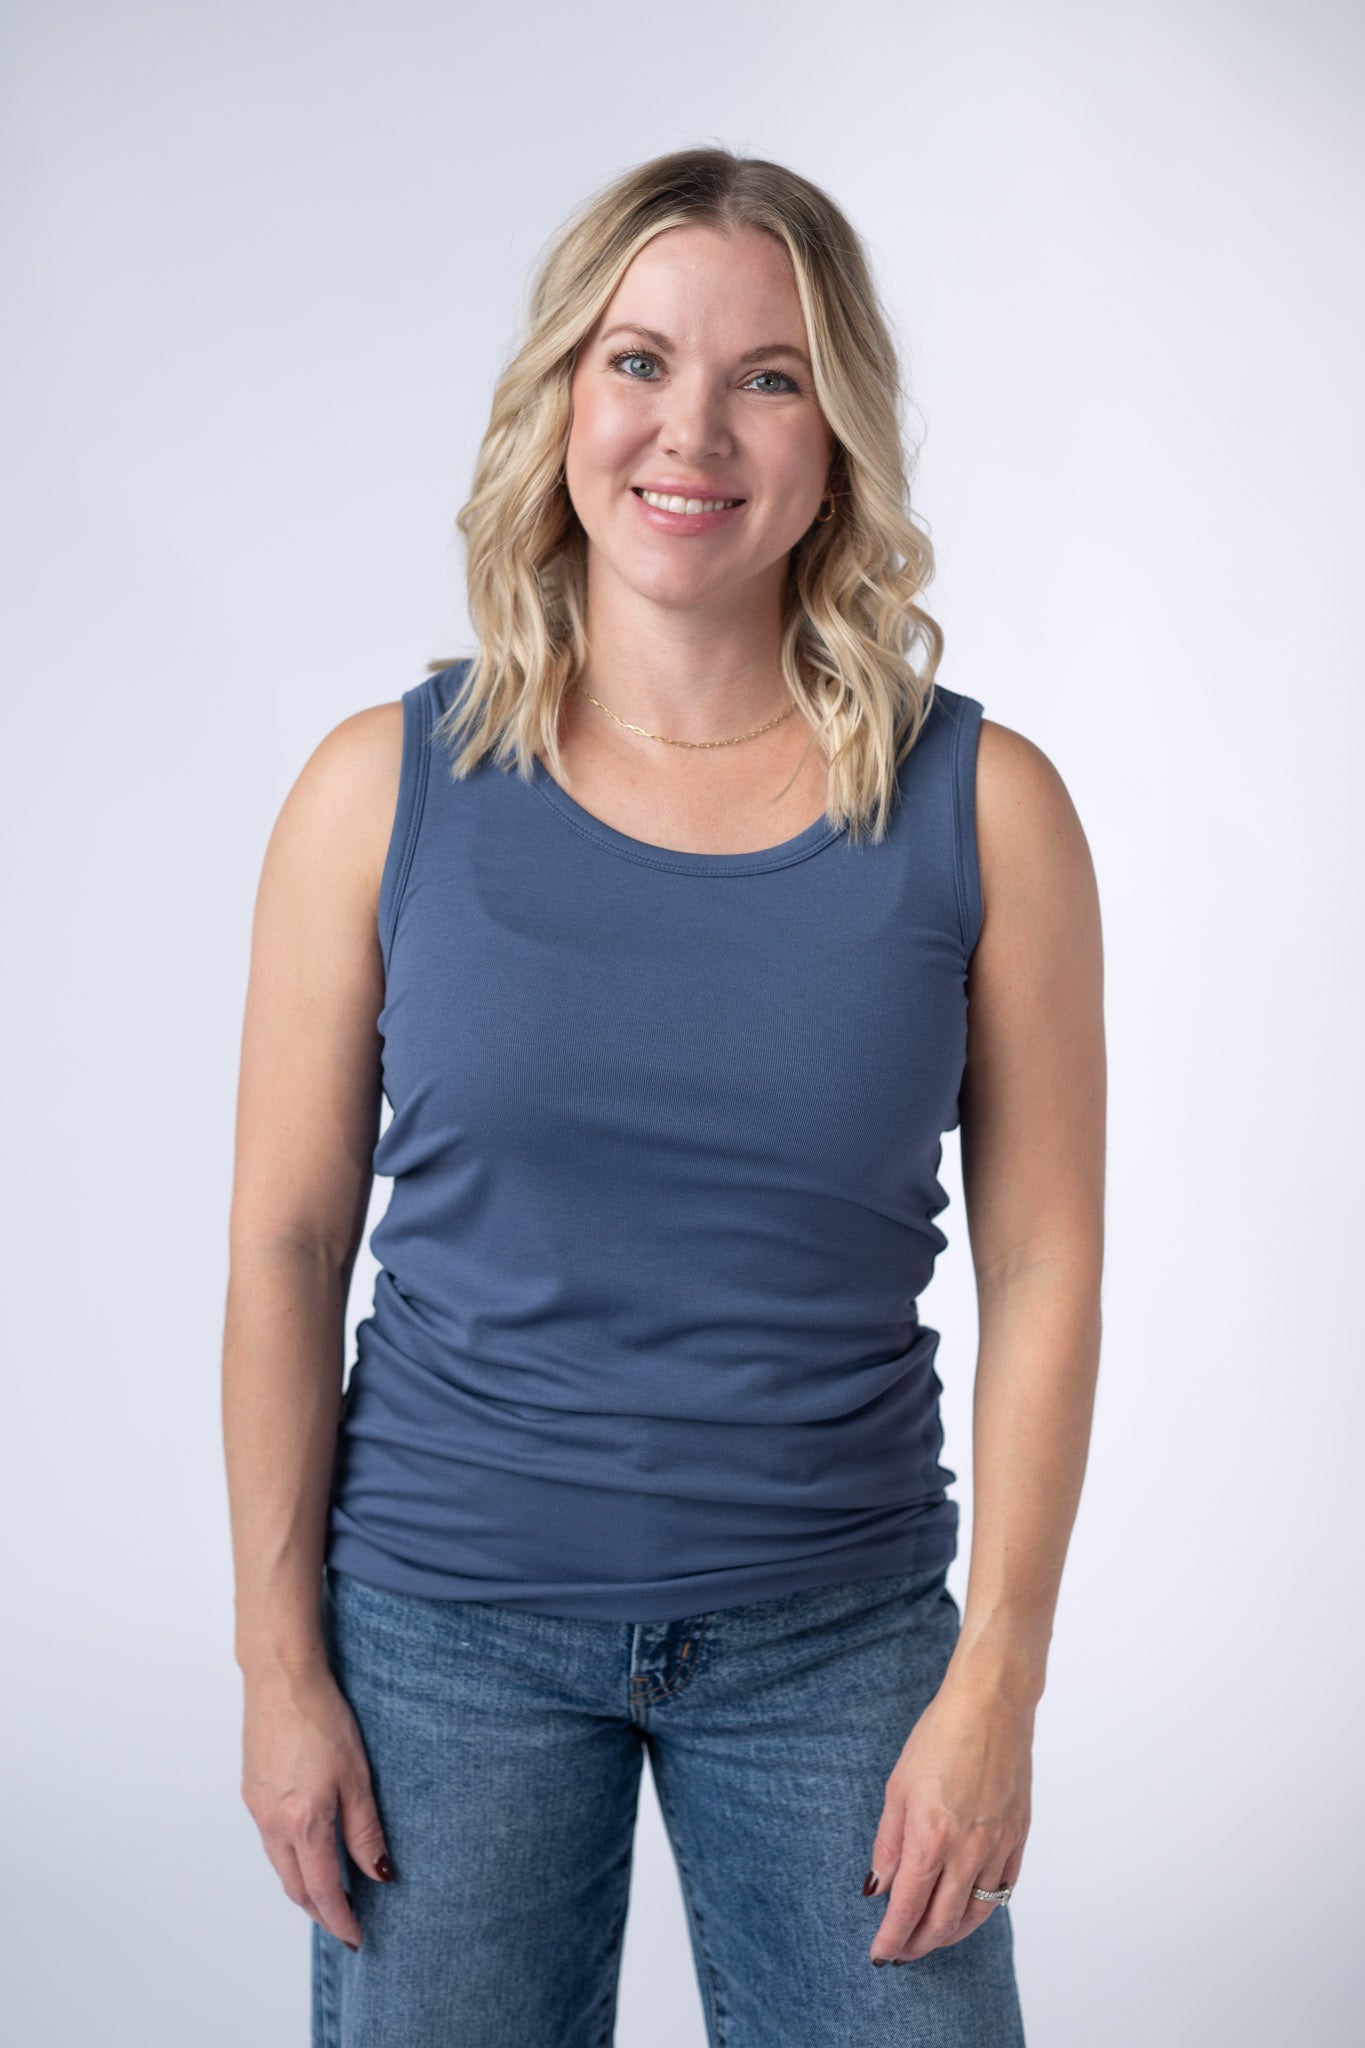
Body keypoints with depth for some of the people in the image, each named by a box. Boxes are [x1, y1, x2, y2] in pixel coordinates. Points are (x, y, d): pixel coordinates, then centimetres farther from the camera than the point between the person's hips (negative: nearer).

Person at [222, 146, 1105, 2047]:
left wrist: (997, 1680, -6)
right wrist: (280, 1660, -3)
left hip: (838, 1637, 0)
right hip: (444, 1620, 0)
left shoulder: (984, 808, -5)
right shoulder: (387, 787, -5)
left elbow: (1043, 1268, -4)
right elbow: (285, 1246, -2)